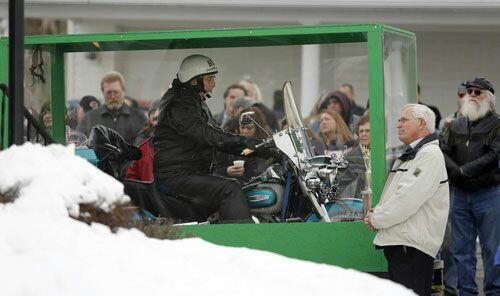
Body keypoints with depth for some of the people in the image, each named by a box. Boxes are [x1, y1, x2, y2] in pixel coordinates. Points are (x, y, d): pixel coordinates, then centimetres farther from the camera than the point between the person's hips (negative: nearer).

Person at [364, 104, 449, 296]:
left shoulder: (430, 155, -11)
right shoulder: (411, 155, 24)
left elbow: (408, 199, -19)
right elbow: (395, 193, 28)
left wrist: (377, 219, -9)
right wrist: (376, 212, 8)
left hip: (411, 246, -10)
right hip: (398, 243, 11)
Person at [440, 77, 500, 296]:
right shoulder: (456, 126, 15)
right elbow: (443, 152, 6)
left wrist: (464, 170, -11)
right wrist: (457, 172, -12)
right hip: (460, 195, 5)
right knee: (461, 249, 7)